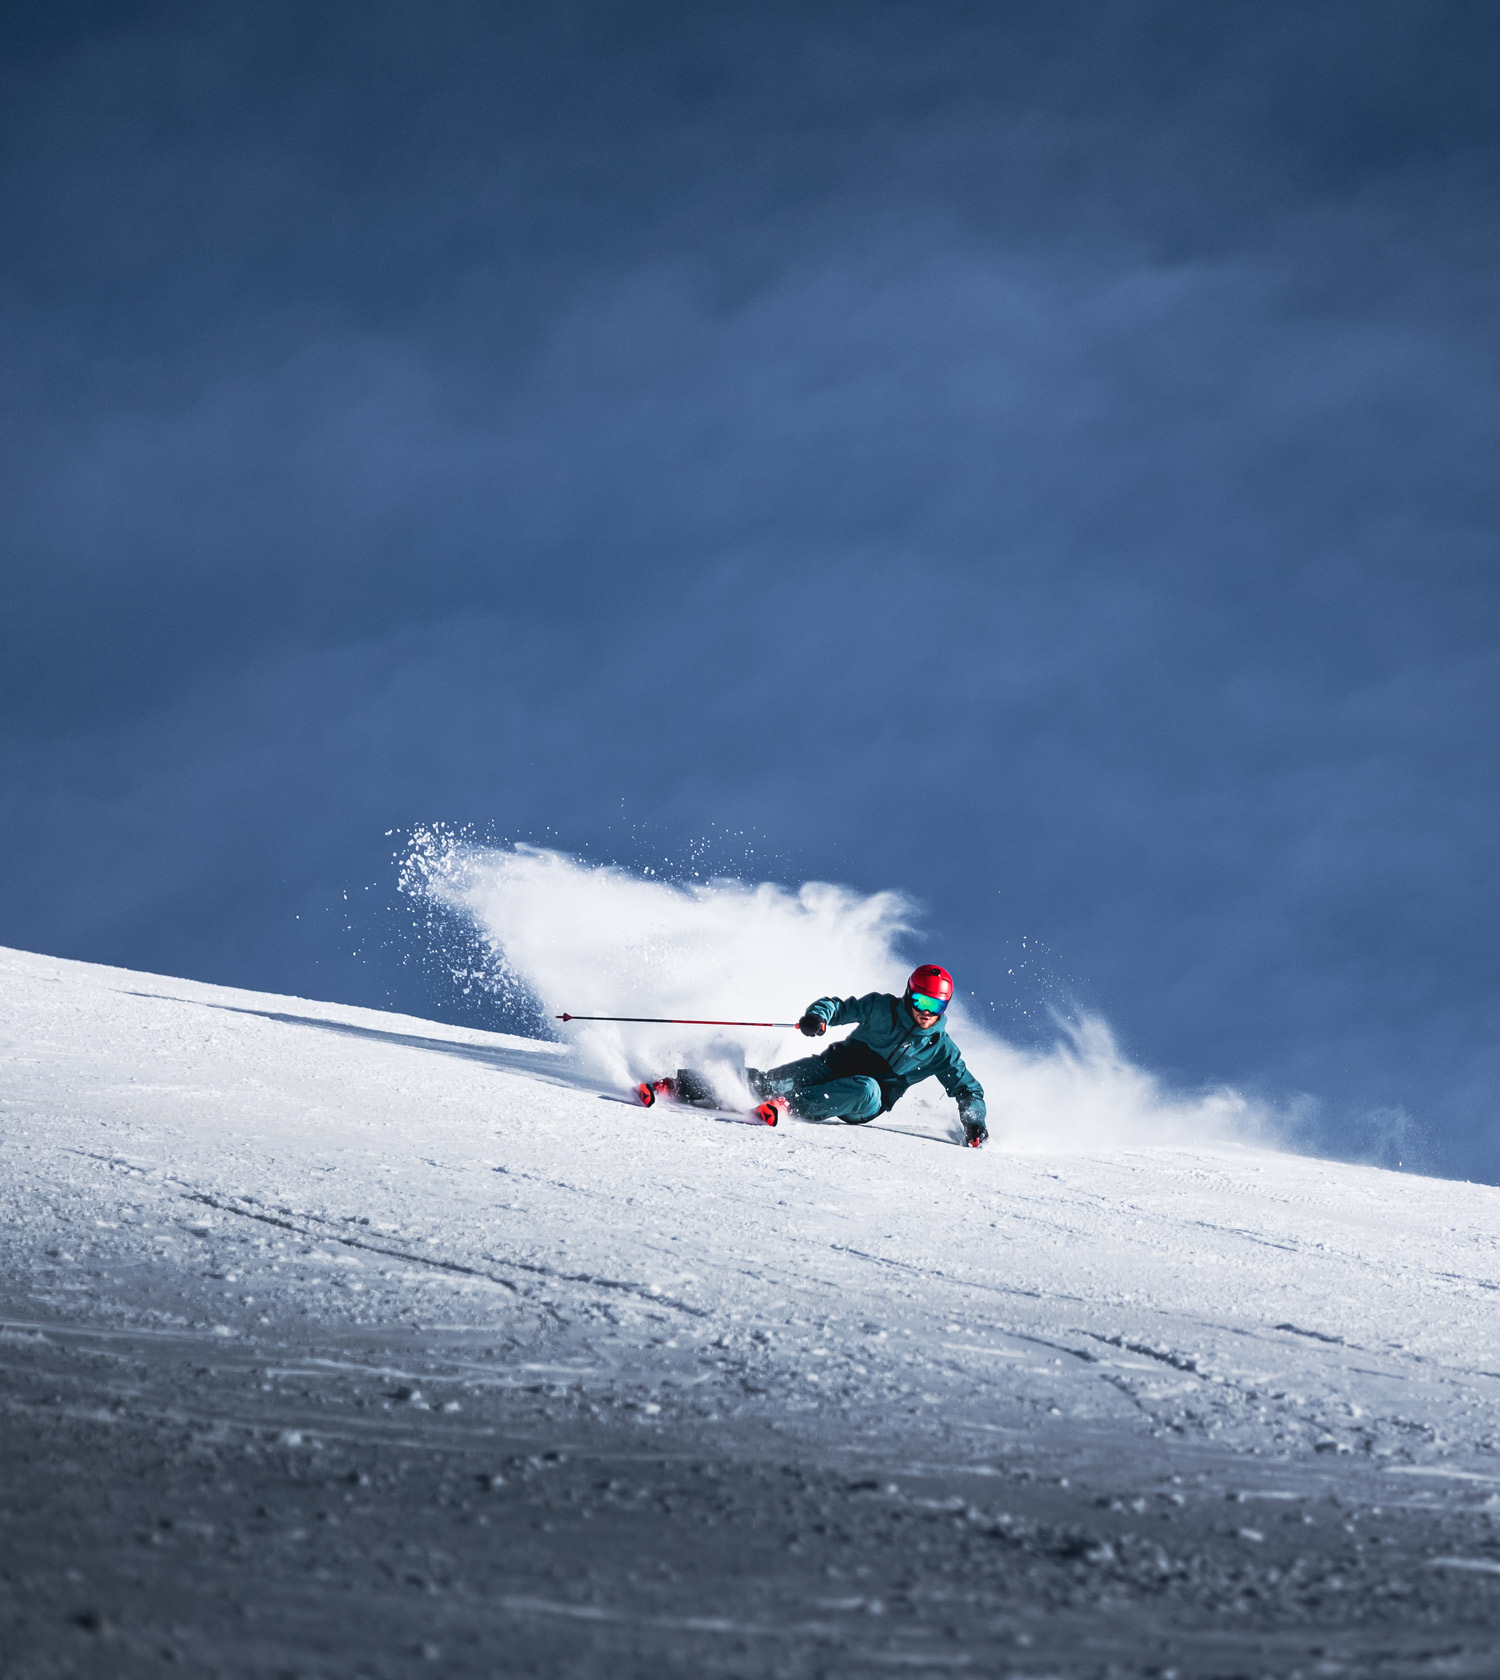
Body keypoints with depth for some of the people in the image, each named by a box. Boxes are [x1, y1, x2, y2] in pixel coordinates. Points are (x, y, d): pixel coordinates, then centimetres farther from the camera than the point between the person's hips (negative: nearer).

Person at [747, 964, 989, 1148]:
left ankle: (788, 1104, -40)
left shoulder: (941, 1049, 0)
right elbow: (838, 1007, -3)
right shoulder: (882, 1008, -3)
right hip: (838, 1065, 0)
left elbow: (967, 1088, 8)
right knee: (807, 1071, -34)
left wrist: (974, 1121, -11)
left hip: (869, 1103, 0)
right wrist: (818, 1016, -27)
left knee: (866, 1090, -37)